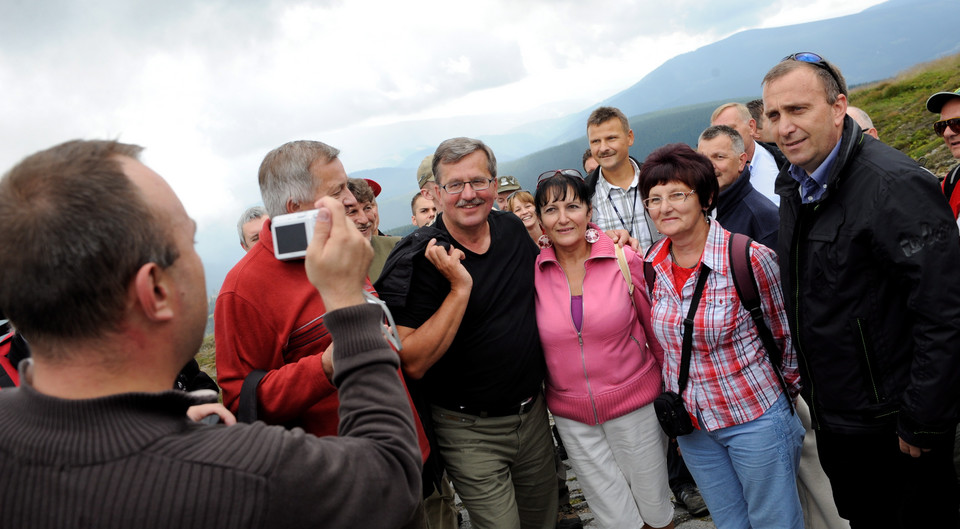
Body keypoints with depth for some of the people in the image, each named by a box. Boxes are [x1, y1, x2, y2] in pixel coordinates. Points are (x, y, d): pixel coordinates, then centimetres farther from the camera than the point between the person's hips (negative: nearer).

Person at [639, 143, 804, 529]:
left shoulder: (749, 258, -19)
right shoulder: (652, 264, -5)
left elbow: (785, 334, -5)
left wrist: (786, 392, 5)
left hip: (754, 418, -4)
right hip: (691, 424, 5)